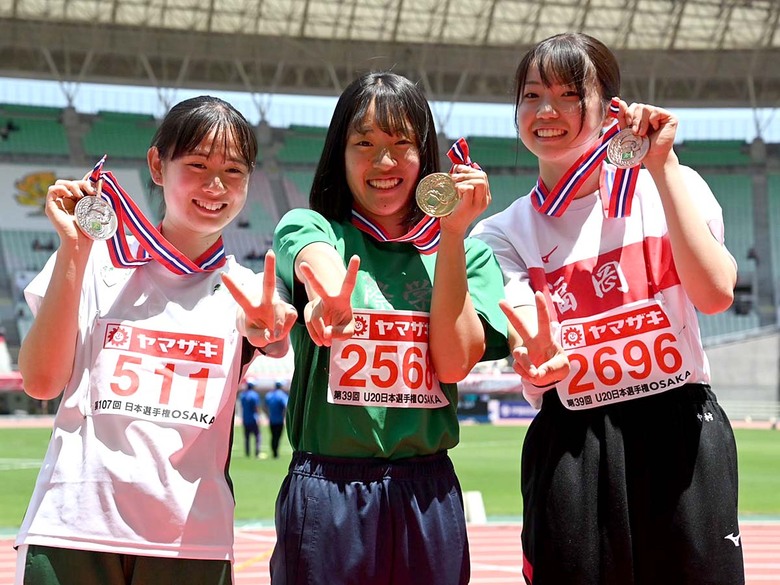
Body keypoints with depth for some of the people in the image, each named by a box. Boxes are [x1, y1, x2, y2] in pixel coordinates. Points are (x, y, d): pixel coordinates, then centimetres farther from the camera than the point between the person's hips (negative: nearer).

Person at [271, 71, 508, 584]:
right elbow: (323, 268, -21)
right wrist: (330, 301, -44)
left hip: (426, 497, 2)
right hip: (325, 497, -2)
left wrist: (453, 234, -8)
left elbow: (454, 363, -6)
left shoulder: (467, 251, 9)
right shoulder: (307, 229, 4)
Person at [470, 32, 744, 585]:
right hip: (571, 452, 1)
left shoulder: (671, 186, 5)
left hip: (685, 441, 0)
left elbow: (715, 293, -14)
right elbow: (533, 366, -9)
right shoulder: (505, 234, 6)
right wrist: (540, 362, -34)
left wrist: (661, 166, -12)